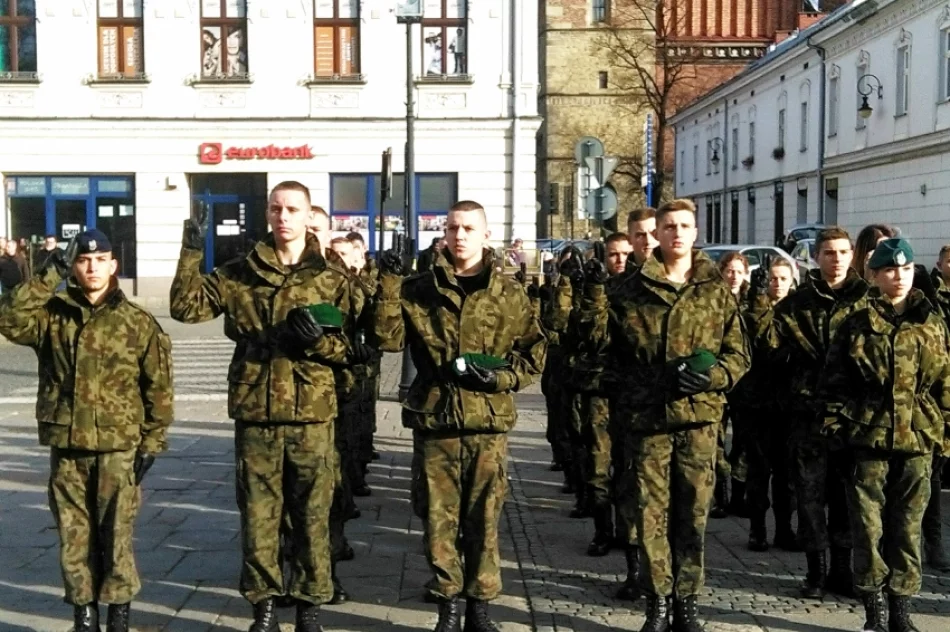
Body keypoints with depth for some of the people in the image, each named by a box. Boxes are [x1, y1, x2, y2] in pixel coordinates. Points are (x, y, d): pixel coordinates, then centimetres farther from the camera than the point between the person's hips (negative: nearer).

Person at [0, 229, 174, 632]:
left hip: (119, 447, -2)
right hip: (66, 447, 2)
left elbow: (158, 386, 1)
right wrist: (48, 277, -14)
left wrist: (152, 441, -2)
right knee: (74, 535, 9)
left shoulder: (138, 322, 1)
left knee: (116, 535, 1)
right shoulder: (51, 315, 6)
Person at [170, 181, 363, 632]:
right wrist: (192, 251, -11)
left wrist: (316, 339, -16)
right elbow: (185, 307, -2)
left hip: (312, 413, -1)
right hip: (255, 412, 1)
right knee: (258, 513, 7)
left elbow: (351, 348, 3)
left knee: (312, 514, 6)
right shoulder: (240, 274, 6)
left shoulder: (331, 279, 4)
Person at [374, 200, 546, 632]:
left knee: (483, 517, 6)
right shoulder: (420, 289, 6)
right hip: (435, 417, 1)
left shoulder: (508, 293, 4)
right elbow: (389, 338, -4)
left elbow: (535, 353, 7)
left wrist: (498, 377, -9)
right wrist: (390, 284, -11)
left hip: (489, 419, 0)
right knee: (439, 515, 4)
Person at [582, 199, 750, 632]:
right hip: (647, 417, 0)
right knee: (652, 513, 3)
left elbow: (739, 356, 7)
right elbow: (601, 338, 1)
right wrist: (596, 293, -10)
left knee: (693, 513, 7)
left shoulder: (717, 291, 7)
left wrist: (709, 375, -12)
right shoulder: (631, 289, 5)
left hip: (698, 417, 1)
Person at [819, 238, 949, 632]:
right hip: (868, 437, -1)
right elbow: (834, 380, 3)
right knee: (868, 525, 1)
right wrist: (834, 424, -2)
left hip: (918, 438, 2)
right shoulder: (857, 325, 2)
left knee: (908, 525, 7)